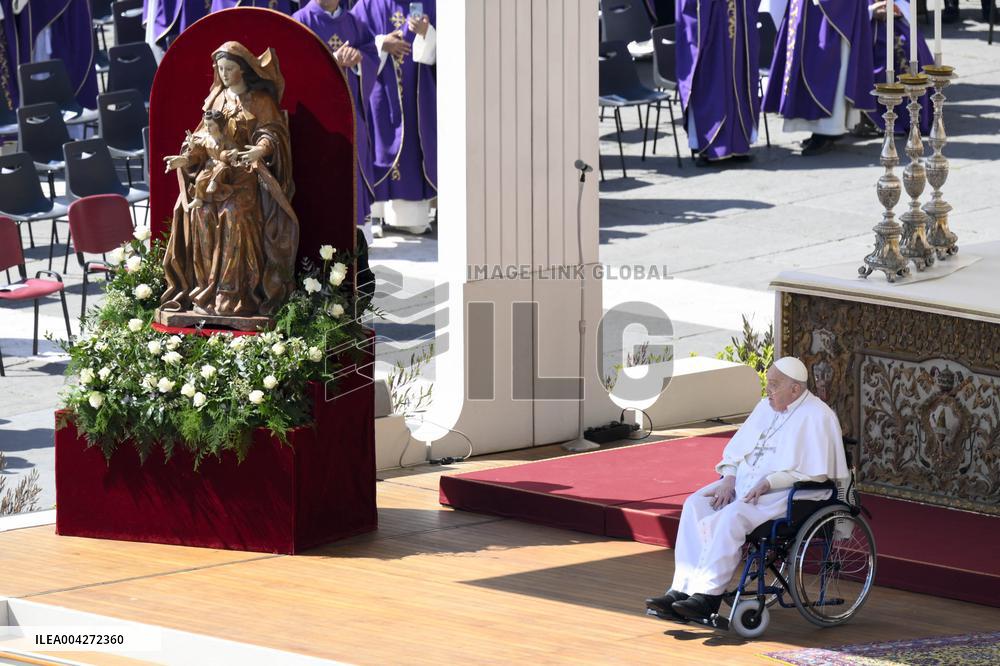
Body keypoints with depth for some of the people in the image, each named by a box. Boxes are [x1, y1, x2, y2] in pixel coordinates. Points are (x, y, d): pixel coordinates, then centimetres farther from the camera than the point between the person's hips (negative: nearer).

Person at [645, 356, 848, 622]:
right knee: (695, 506, -17)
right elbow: (735, 451, 19)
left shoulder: (817, 417, -9)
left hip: (787, 492, -8)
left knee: (732, 517, -33)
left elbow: (817, 474, -15)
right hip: (744, 481, 8)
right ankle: (683, 589, -24)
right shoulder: (766, 407, 15)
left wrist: (768, 483, -20)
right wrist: (729, 479, -2)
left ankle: (707, 595, -30)